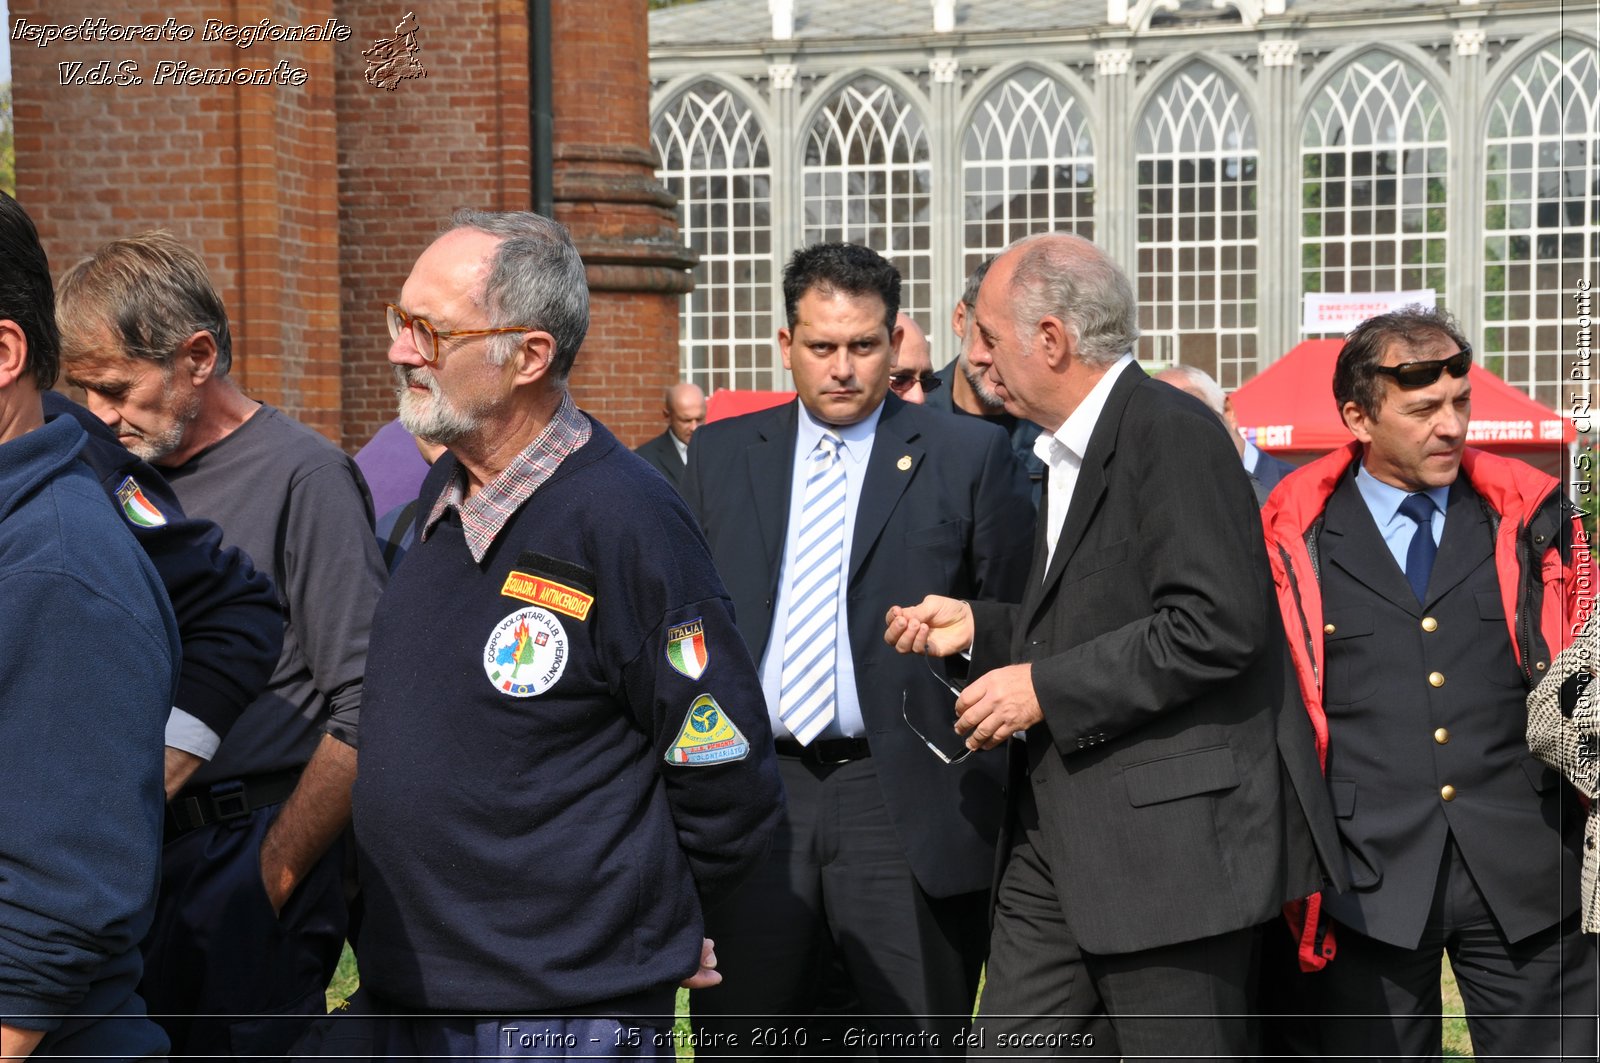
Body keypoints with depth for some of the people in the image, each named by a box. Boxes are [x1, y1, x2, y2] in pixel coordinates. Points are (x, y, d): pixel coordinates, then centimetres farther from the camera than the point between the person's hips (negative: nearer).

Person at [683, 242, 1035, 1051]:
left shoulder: (968, 456, 2)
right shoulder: (721, 454, 11)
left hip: (907, 800, -3)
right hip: (752, 800, 3)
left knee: (922, 1039, 4)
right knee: (735, 1038, 8)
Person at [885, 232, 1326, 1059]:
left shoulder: (1173, 434, -14)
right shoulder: (1068, 452, 18)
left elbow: (1216, 625, -23)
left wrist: (1047, 688, -18)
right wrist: (981, 628, 12)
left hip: (1170, 832, -9)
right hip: (1061, 833, 10)